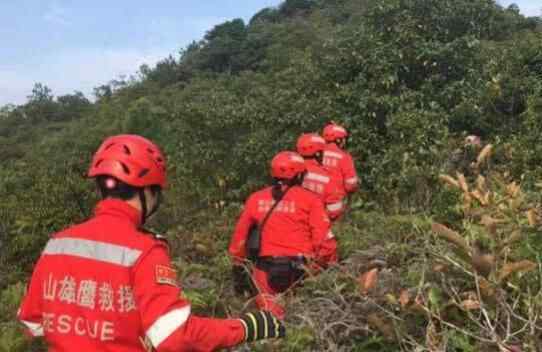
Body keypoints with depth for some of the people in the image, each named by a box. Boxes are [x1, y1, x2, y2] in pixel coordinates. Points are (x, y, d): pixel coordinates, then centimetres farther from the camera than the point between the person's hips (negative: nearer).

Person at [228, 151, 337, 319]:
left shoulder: (256, 198, 8)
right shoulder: (310, 199, -1)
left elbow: (240, 233, 12)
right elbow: (324, 238, -7)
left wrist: (238, 262, 26)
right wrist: (331, 265, 8)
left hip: (268, 266, 3)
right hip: (301, 266, -3)